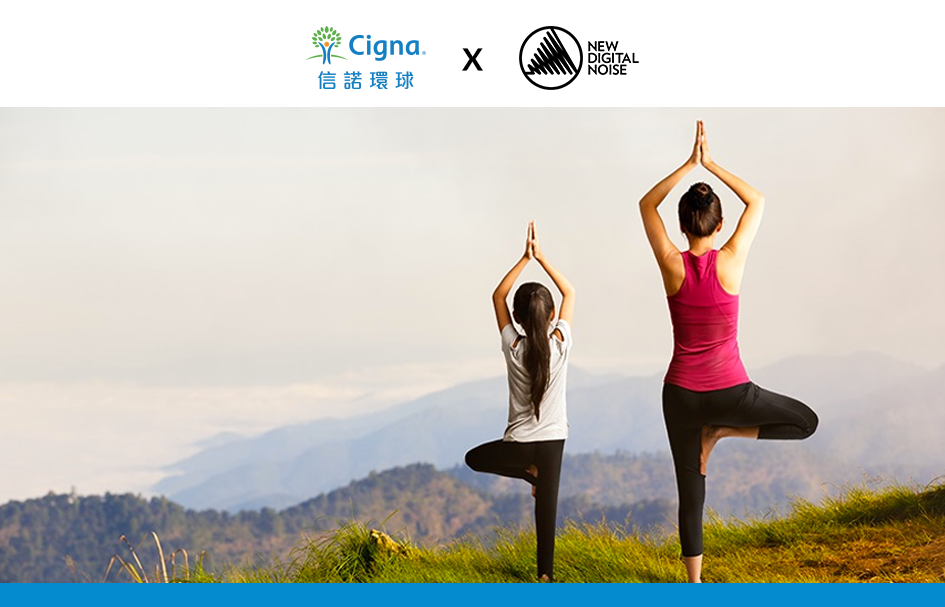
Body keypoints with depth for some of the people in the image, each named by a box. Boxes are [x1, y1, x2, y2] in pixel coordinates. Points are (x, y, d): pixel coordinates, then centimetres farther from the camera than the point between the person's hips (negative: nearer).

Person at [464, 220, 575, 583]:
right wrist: (541, 256, -2)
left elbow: (498, 296, 0)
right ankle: (546, 573, 6)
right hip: (553, 440, 1)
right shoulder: (560, 344, -11)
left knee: (474, 458, 25)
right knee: (546, 506, 7)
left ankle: (529, 472, 10)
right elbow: (569, 293, 2)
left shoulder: (513, 347, -11)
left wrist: (525, 258, -6)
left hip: (518, 441, -1)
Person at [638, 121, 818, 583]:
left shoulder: (672, 266, -9)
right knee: (806, 422, 20)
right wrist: (711, 164, 3)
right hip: (730, 391, -2)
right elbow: (756, 200, 3)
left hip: (681, 395, 2)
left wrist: (690, 164, 3)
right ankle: (720, 432, 5)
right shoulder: (731, 262, -12)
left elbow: (647, 204, 7)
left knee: (690, 494, 13)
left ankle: (695, 585, 18)